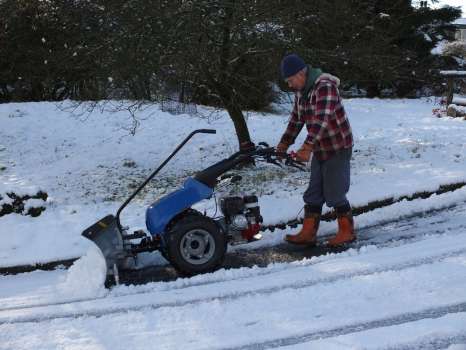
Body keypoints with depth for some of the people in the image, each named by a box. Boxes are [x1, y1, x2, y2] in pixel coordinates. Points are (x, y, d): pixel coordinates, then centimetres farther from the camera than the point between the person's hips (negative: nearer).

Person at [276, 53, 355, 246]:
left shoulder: (325, 87, -22)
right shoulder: (300, 91, 7)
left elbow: (322, 120, -32)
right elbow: (296, 119, 14)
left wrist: (308, 147, -39)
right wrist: (284, 143, 6)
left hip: (338, 148, -9)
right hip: (320, 149, 9)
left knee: (334, 193, -3)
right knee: (313, 193, 9)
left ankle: (347, 231, 13)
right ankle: (308, 233, 15)